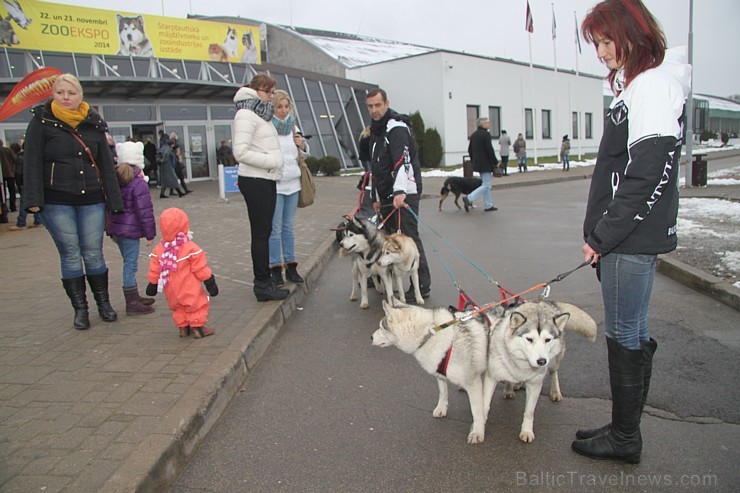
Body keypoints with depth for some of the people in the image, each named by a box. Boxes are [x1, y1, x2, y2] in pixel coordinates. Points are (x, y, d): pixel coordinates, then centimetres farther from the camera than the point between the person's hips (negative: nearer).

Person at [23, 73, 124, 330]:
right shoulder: (42, 122, 0)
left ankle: (104, 303, 19)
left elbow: (106, 165, 8)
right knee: (70, 254, 2)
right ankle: (80, 309, 13)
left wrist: (114, 202, 5)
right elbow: (32, 163, -4)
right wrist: (33, 200, -13)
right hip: (56, 202, -1)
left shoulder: (94, 124, 7)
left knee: (94, 253, 3)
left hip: (92, 200, 2)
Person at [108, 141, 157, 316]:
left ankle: (134, 297, 29)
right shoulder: (139, 184, -15)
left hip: (115, 229, 8)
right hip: (131, 230, -8)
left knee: (129, 263, 18)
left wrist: (111, 228, 23)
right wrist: (150, 234, -10)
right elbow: (145, 211, -16)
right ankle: (132, 303, 1)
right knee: (130, 265, -4)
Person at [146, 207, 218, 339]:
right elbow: (201, 269, -12)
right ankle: (198, 327, 12)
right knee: (197, 305, 9)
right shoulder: (191, 248, -17)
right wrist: (210, 281, -2)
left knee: (177, 307, 22)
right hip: (190, 290, -5)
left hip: (171, 291, 5)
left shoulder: (158, 250, -4)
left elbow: (154, 271, 3)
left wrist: (152, 284, 17)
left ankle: (183, 327, 25)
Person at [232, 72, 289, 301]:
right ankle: (263, 285, 5)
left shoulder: (261, 114, 18)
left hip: (266, 179, 10)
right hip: (255, 180, -9)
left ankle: (264, 281, 23)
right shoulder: (246, 114, -11)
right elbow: (241, 152, -20)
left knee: (264, 231, 13)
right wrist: (271, 161, -16)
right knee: (260, 233, -3)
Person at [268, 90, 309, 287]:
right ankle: (275, 268, 6)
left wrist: (302, 145, 2)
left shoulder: (293, 126, 13)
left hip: (292, 183, 6)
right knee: (275, 228, -2)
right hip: (274, 184, -6)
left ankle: (291, 267, 16)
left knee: (289, 226, 10)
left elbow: (303, 153, 22)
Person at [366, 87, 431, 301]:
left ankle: (422, 285, -4)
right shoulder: (375, 131, 19)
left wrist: (400, 191, -39)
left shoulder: (397, 128, -12)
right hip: (387, 194, 9)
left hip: (405, 193, -9)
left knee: (410, 237, -10)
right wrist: (376, 196, 22)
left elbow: (402, 161, -27)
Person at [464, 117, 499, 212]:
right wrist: (496, 162, -10)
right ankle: (469, 199, -17)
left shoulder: (473, 134, 11)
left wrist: (474, 162, 22)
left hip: (477, 163, 9)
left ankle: (488, 206, 18)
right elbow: (489, 150, -18)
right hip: (486, 164, -9)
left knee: (486, 185, 15)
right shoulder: (486, 134, -14)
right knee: (486, 186, -6)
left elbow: (470, 150, 15)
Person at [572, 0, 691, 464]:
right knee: (635, 333, 16)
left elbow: (646, 177, -21)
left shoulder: (653, 86, -14)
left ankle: (625, 438, 17)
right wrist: (600, 234, 14)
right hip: (626, 237, 10)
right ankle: (625, 429, 29)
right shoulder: (635, 85, 16)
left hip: (633, 239, -10)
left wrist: (602, 236, -15)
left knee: (624, 336, 1)